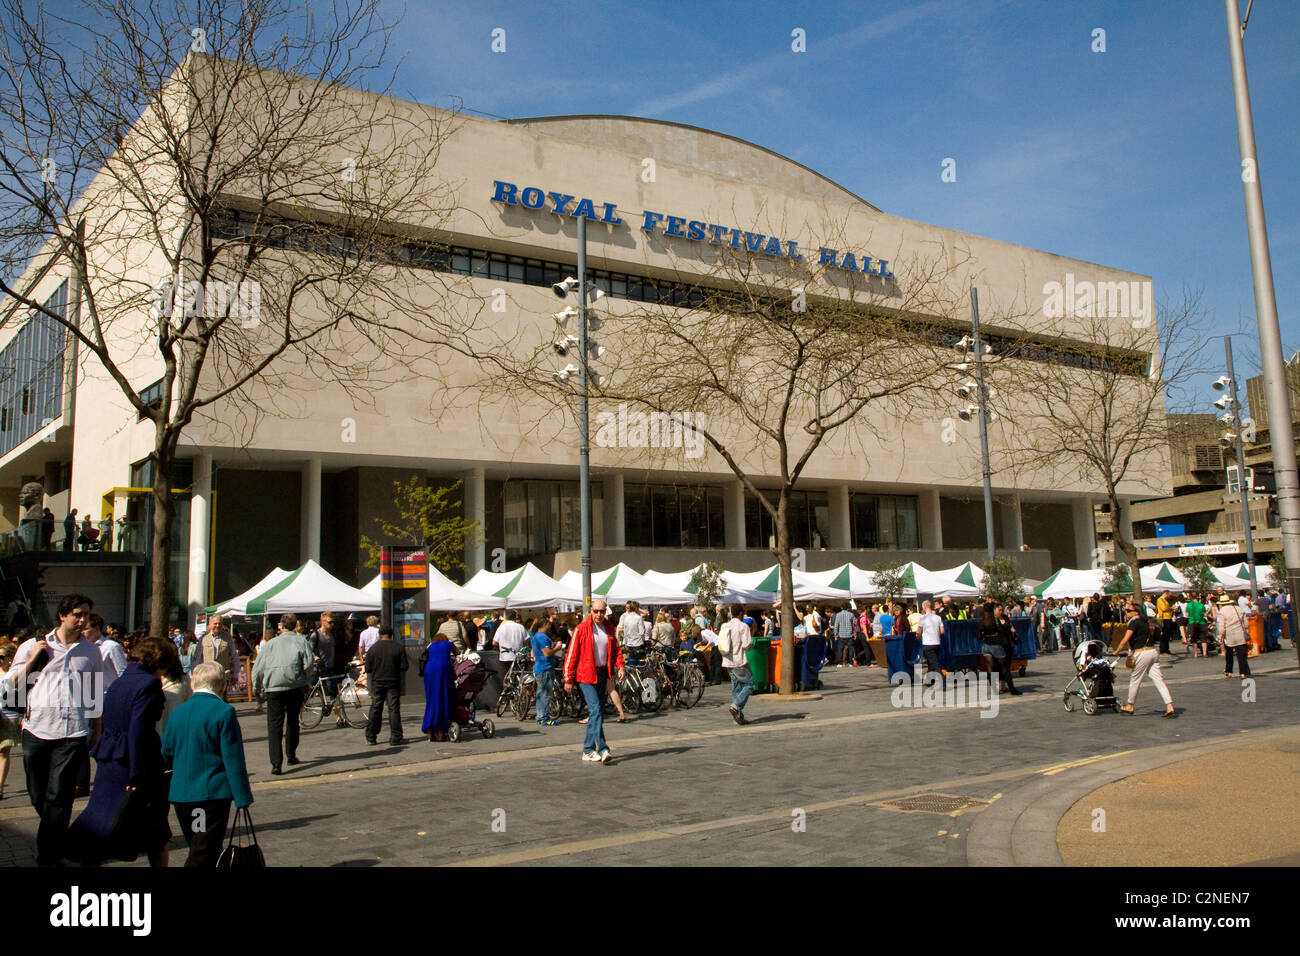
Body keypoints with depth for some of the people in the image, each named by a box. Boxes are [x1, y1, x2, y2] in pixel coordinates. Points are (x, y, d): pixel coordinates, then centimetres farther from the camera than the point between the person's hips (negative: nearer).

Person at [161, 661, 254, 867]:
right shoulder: (224, 712, -10)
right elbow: (233, 759, -11)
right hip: (213, 793, -6)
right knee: (204, 855, -4)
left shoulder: (177, 712, 7)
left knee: (198, 850, 18)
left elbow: (166, 754, 13)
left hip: (180, 794, 6)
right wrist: (243, 796, -8)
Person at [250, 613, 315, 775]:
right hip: (296, 687, 1)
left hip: (273, 688, -1)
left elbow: (258, 668, 8)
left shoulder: (271, 643, 8)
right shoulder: (301, 641, 5)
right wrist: (305, 680, 13)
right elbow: (310, 663, -4)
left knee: (274, 725, -3)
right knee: (293, 721, 20)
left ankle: (276, 763, -14)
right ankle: (292, 755, 30)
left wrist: (256, 688, 20)